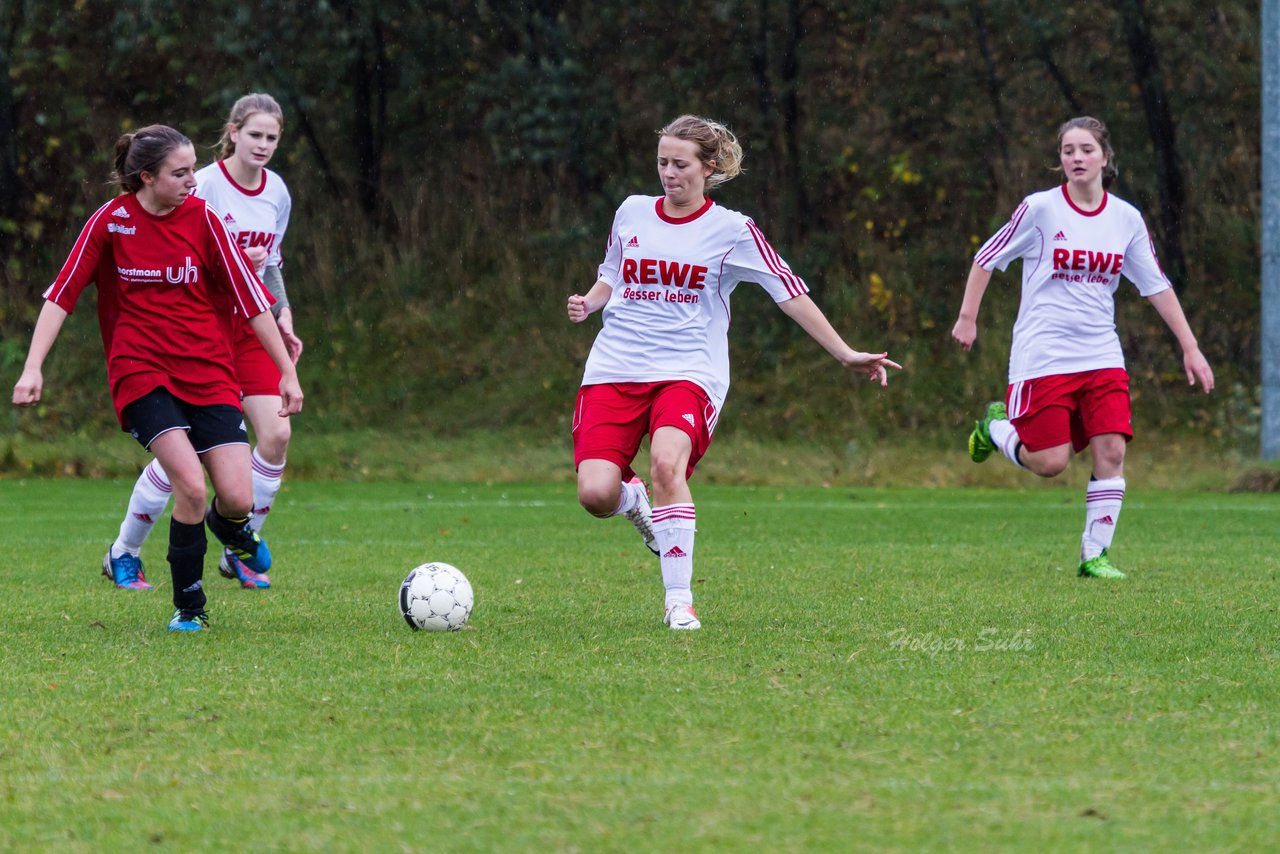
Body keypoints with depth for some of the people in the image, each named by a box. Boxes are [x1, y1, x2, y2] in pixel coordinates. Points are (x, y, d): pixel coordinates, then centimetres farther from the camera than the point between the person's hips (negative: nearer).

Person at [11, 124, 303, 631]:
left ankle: (229, 526, 30)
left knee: (236, 498, -10)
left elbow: (250, 298, 3)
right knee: (190, 484, -22)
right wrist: (33, 367, -6)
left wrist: (287, 372, 4)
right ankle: (189, 607, -3)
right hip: (141, 374, -2)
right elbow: (62, 294, 1)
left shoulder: (202, 218, -1)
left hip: (209, 373, 2)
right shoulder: (111, 221, -3)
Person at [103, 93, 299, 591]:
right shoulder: (203, 186, -14)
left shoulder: (277, 193, 6)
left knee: (276, 433, -9)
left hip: (249, 325, 6)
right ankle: (123, 554, 11)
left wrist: (283, 315, 7)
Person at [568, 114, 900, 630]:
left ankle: (679, 598, -23)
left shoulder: (731, 231, 2)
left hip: (688, 372, -3)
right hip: (614, 369, 3)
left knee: (667, 462, -34)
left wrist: (845, 354, -1)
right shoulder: (631, 213, 12)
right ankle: (634, 500, 22)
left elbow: (790, 293, 3)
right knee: (595, 494, -17)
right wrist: (586, 304, 6)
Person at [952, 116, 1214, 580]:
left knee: (1111, 450, -10)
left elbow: (1157, 286, 9)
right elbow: (986, 258, 3)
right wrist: (967, 318, 0)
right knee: (1050, 463, -7)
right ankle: (996, 426, 25)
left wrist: (1189, 347, 7)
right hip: (1042, 357, -4)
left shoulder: (1126, 219, 4)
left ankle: (1095, 554, 1)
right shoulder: (1039, 209, -7)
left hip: (1101, 357, 4)